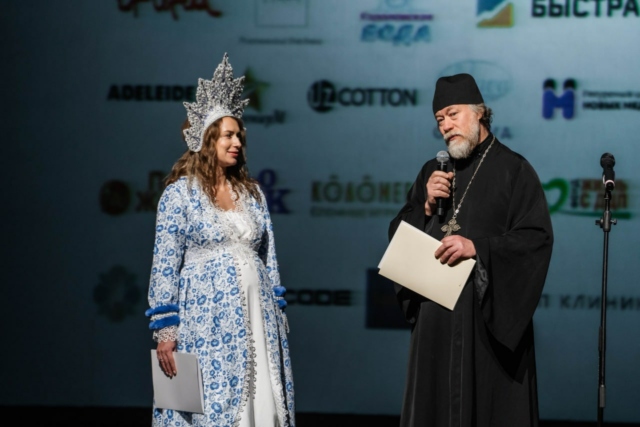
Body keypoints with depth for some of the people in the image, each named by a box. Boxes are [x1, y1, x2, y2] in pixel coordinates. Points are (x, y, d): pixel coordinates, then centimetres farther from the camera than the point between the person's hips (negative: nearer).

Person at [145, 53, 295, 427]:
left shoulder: (252, 193, 13)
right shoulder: (179, 193, -2)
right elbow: (165, 265, -5)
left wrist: (278, 313, 11)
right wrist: (165, 330, -10)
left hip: (256, 319, 5)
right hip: (204, 319, -5)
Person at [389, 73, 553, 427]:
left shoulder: (513, 170, -3)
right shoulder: (433, 172, 14)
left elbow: (537, 238, -12)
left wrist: (477, 247, -21)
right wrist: (427, 207, -5)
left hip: (491, 315, -5)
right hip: (435, 314, 5)